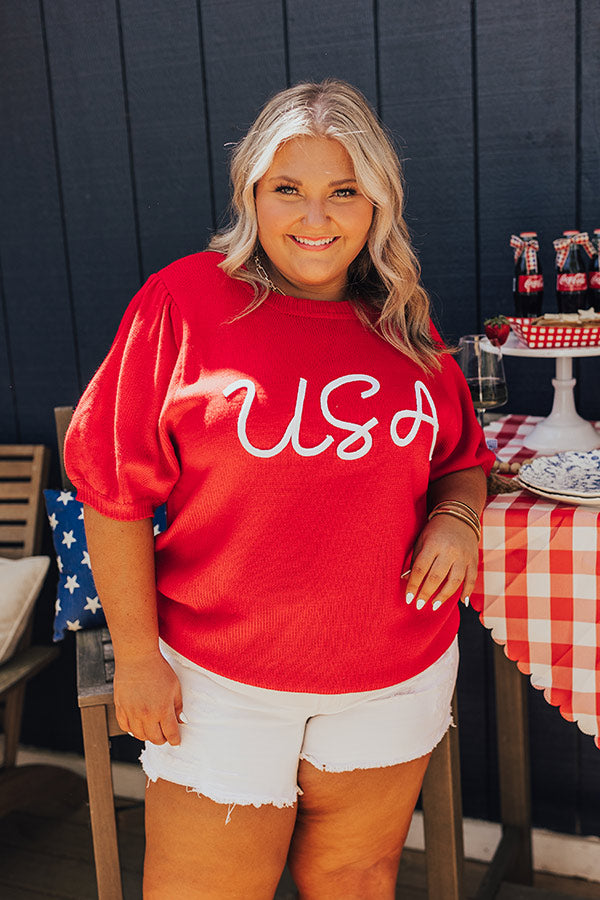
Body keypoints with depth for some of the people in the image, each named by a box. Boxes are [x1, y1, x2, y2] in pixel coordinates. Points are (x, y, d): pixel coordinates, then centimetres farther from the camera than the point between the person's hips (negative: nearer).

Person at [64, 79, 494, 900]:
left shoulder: (404, 323, 3)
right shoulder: (188, 299, -11)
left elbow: (462, 458, 15)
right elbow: (117, 492, -9)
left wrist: (457, 518, -8)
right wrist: (137, 655, -9)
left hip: (397, 676, 4)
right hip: (225, 679, -3)